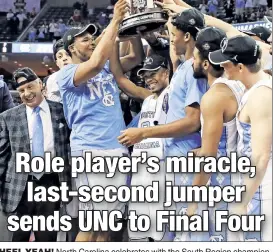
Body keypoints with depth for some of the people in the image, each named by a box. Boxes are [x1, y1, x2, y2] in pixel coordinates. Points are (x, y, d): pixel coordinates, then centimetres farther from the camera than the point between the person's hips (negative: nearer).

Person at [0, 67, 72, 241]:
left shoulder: (61, 111, 5)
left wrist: (73, 181, 3)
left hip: (51, 183, 0)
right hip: (20, 186, 0)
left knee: (47, 237, 5)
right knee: (19, 237, 5)